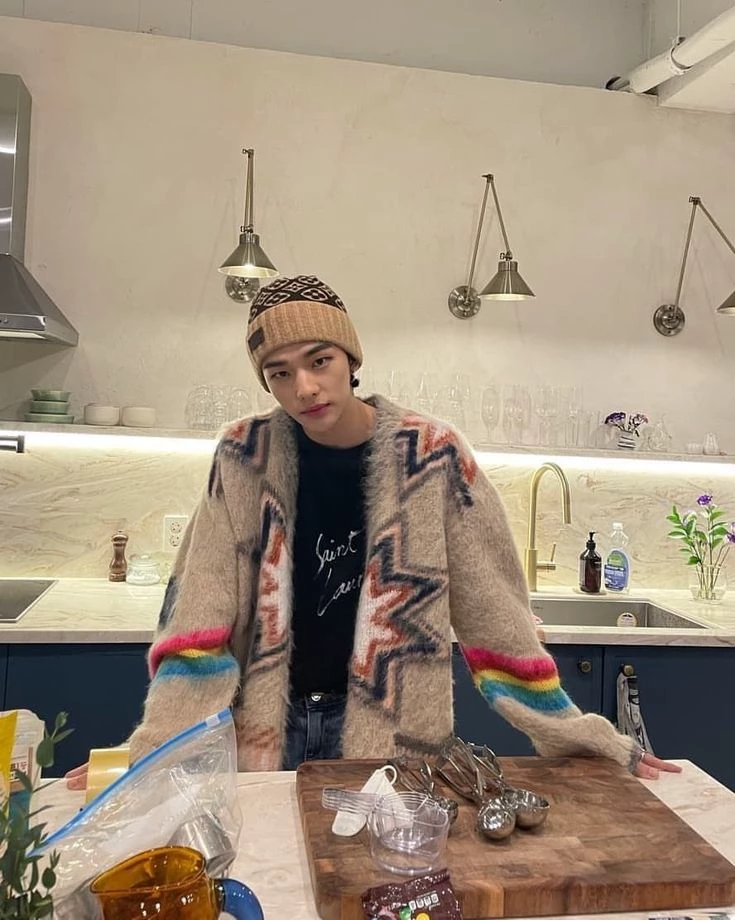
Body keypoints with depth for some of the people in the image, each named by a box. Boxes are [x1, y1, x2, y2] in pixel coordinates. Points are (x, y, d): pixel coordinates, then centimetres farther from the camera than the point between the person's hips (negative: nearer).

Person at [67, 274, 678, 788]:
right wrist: (151, 750, -19)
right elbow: (202, 610, -10)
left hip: (391, 731, 0)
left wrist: (579, 737, -8)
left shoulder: (432, 455, -12)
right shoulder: (247, 455, -8)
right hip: (268, 725, 1)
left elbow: (493, 607, -8)